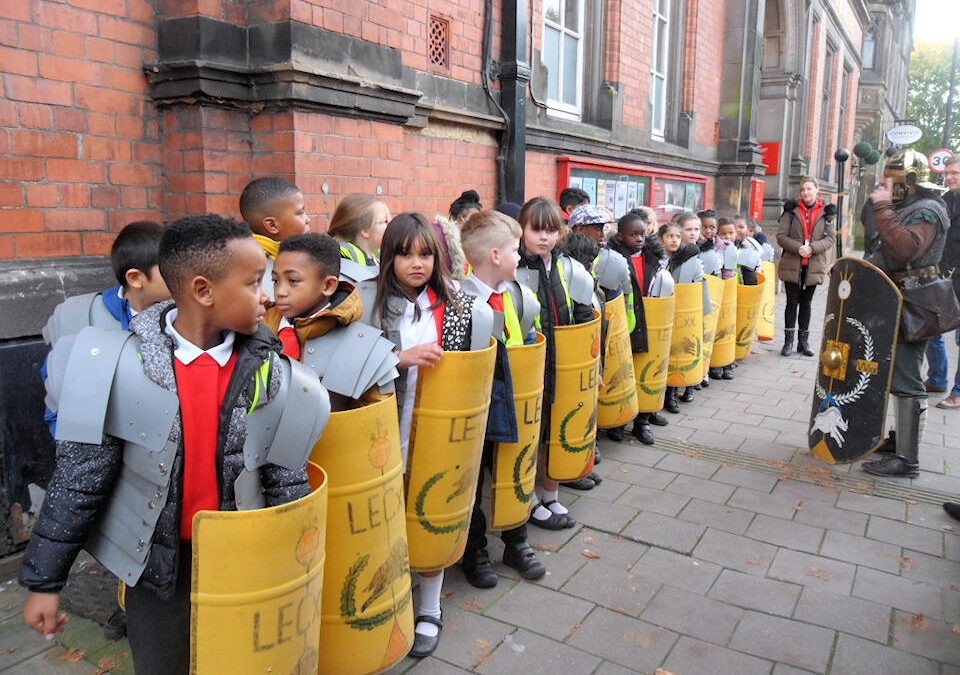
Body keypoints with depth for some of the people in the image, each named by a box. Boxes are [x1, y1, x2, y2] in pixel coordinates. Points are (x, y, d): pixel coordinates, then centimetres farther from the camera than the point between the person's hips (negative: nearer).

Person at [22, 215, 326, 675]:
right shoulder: (124, 365, -15)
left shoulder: (268, 370, -9)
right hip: (159, 563, -1)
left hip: (245, 561, 2)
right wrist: (45, 580, -2)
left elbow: (287, 479, -2)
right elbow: (79, 479, -7)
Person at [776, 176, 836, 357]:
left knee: (806, 302, 10)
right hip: (792, 265, -1)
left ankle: (803, 340, 19)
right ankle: (789, 340, 9)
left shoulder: (826, 212, 5)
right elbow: (781, 236, -3)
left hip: (814, 266, 1)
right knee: (792, 302, 2)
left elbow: (830, 238, 3)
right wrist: (798, 248, -18)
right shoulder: (791, 210, 1)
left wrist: (812, 248, -14)